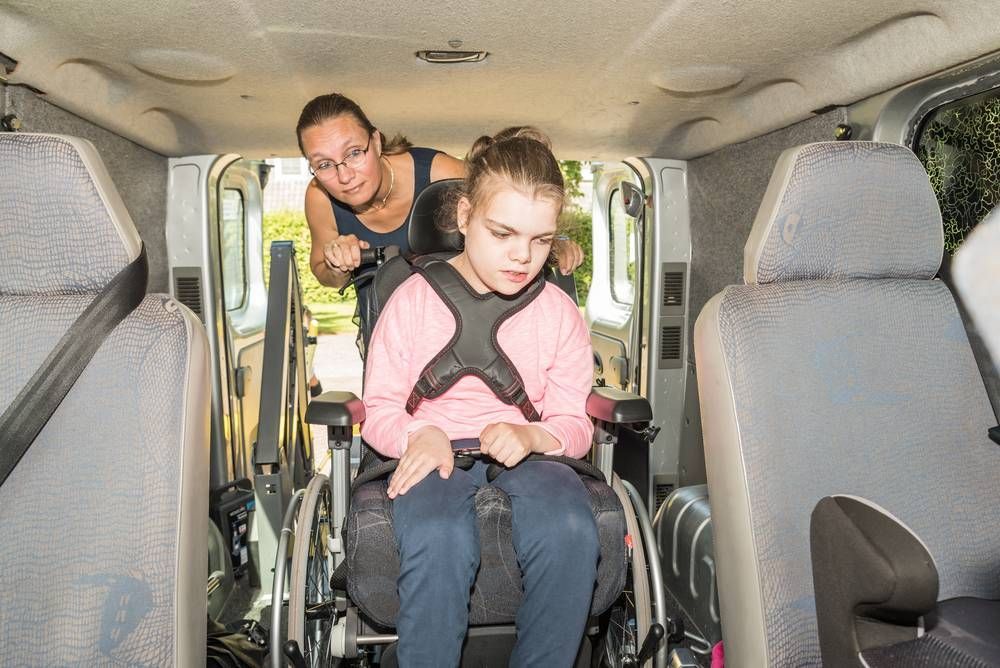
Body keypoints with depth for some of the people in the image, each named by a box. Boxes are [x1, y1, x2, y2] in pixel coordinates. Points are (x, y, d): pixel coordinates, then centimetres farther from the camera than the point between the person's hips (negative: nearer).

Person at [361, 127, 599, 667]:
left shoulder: (558, 311, 9)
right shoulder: (412, 299, 4)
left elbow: (574, 423, 8)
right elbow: (379, 410, 6)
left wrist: (532, 436, -16)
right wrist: (419, 434, -18)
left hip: (523, 454, 2)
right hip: (434, 454, -1)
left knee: (570, 528, -33)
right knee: (438, 537, -37)